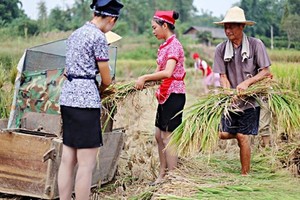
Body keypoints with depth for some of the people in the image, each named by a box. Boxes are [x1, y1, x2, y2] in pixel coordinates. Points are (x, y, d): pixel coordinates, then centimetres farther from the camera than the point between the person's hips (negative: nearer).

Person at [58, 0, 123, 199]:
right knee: (86, 164, -4)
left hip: (67, 97, 9)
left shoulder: (75, 34, 17)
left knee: (67, 160, 11)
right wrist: (101, 91, 18)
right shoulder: (99, 37, -9)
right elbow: (106, 79, -4)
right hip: (86, 100, -9)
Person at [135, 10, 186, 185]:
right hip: (165, 94, 9)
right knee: (159, 135, 14)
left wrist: (145, 78, -24)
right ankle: (163, 174, 25)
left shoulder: (174, 45, -15)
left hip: (174, 95, -9)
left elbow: (167, 73, -28)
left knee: (168, 137, -4)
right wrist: (143, 81, -3)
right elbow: (159, 72, 9)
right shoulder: (165, 46, 12)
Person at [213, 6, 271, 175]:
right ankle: (246, 133, 33)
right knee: (224, 134, -1)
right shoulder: (221, 49, 0)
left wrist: (247, 82, -23)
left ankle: (245, 174, 11)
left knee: (242, 137, -4)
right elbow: (223, 76, -2)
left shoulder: (256, 45, -7)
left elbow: (266, 72, -7)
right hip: (231, 100, 3)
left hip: (250, 100, -3)